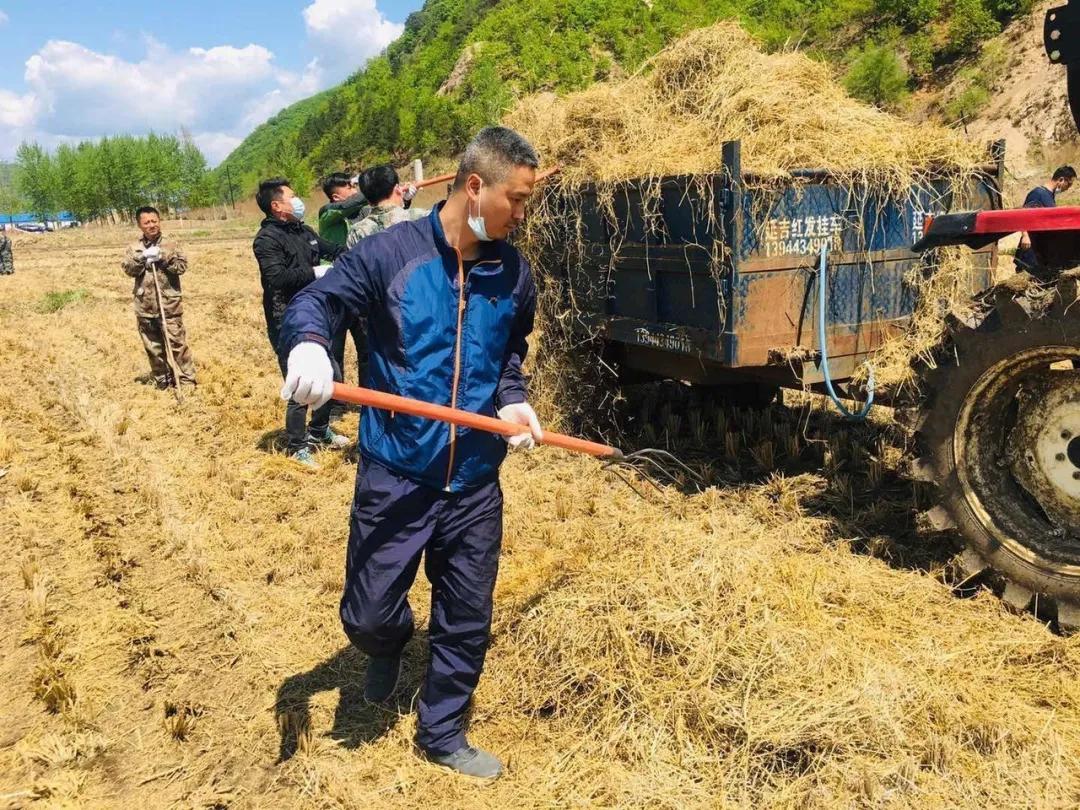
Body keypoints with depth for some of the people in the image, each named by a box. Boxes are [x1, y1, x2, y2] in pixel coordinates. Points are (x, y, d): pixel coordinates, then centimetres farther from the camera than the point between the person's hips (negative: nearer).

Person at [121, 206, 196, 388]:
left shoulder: (170, 245, 1)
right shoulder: (133, 248, 8)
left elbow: (182, 266, -9)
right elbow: (128, 269, -5)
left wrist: (162, 257, -17)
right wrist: (142, 257, -18)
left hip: (169, 305, -3)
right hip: (145, 307, 3)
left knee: (177, 344, -4)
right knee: (153, 347, 11)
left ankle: (186, 380, 3)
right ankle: (162, 381, 22)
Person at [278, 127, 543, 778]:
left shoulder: (514, 274, 3)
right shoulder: (390, 252, -10)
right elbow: (312, 303, -7)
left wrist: (512, 401, -1)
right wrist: (308, 345, -31)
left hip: (475, 482, 4)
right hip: (395, 474, -3)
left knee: (468, 623, 13)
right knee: (367, 615, 5)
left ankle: (443, 735, 36)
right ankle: (390, 647, 43)